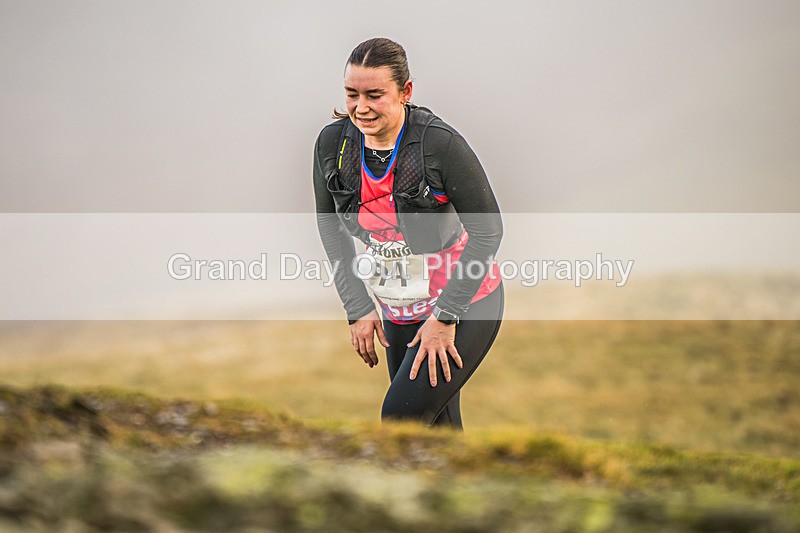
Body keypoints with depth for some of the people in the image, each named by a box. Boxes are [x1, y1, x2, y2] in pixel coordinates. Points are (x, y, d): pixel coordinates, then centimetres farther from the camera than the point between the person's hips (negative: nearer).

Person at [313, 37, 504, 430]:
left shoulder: (440, 143, -24)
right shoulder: (332, 143, -9)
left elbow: (487, 230, -17)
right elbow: (330, 225, 6)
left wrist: (445, 317, -18)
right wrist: (358, 307, -1)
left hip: (465, 307, -5)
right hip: (399, 309, 6)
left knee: (400, 418, -17)